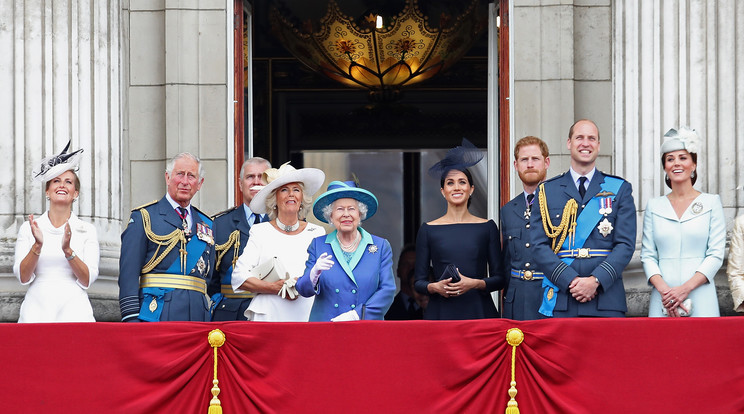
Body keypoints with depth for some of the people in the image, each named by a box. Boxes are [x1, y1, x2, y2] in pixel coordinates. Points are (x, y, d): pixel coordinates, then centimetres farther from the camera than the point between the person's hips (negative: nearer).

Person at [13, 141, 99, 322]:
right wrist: (37, 246, -14)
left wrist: (68, 250, -15)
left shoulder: (87, 230, 7)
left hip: (73, 310, 0)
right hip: (37, 310, 0)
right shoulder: (28, 228, 9)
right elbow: (23, 277, 0)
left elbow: (87, 280, -1)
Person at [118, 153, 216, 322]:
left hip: (198, 315, 4)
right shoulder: (144, 217, 4)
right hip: (157, 313, -4)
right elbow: (129, 272, -3)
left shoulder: (206, 224, 19)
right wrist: (131, 318, -12)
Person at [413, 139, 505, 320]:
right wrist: (435, 287, -13)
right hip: (441, 312, 0)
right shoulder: (428, 230, 7)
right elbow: (419, 281, 8)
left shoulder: (487, 227, 8)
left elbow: (499, 278, 6)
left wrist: (475, 283, -12)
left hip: (479, 311, 0)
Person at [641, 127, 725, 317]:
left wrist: (685, 288, -12)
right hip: (662, 301, 2)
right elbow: (647, 255, 7)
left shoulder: (711, 202, 6)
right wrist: (663, 289, -11)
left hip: (701, 301, -1)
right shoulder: (654, 206, 11)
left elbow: (716, 255, -1)